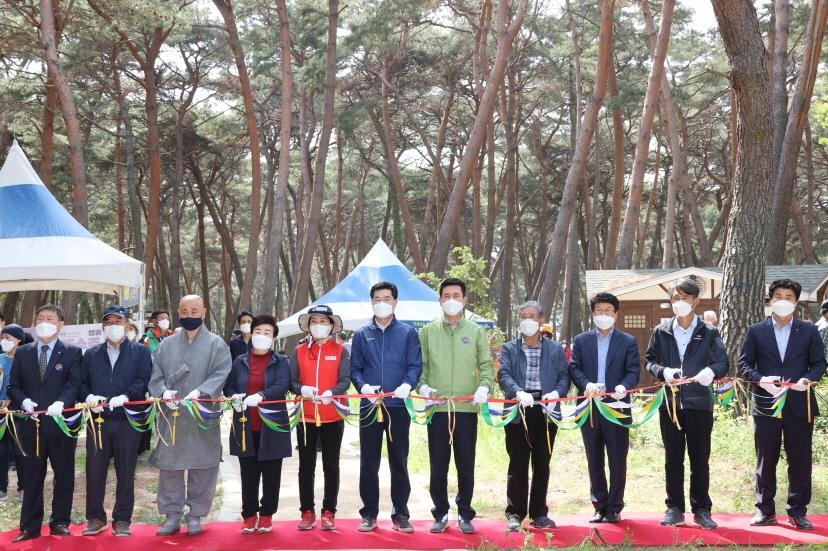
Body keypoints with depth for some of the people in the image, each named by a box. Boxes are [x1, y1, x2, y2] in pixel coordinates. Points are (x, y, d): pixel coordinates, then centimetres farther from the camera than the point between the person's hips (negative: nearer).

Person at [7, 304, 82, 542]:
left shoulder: (72, 352, 2)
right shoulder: (23, 353, 12)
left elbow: (74, 384, -8)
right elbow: (14, 386, 10)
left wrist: (60, 403, -26)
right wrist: (25, 402, -10)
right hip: (30, 423, 2)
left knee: (64, 476, 5)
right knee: (32, 477, 7)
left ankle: (60, 522, 16)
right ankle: (30, 526, 12)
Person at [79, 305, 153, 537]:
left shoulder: (140, 352, 6)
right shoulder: (91, 354, 17)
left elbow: (144, 380, -5)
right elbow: (82, 383, 12)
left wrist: (125, 397, -20)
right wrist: (89, 397, -9)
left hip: (128, 419, -2)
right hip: (98, 419, 2)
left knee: (126, 472, 3)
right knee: (95, 470, 3)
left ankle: (122, 520, 12)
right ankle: (95, 518, 15)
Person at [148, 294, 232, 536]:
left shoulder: (216, 344, 3)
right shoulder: (166, 345, 11)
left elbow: (221, 374, -8)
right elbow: (155, 375, 6)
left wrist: (200, 391, -23)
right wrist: (163, 391, -15)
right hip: (172, 416, 2)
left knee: (202, 467, 3)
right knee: (169, 466, 4)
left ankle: (196, 515, 15)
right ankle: (172, 515, 14)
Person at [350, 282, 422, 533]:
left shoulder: (408, 332, 6)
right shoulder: (362, 334, 10)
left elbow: (415, 365, 0)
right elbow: (354, 369, 7)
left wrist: (407, 385, -20)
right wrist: (363, 386, -13)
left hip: (398, 406, -1)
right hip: (369, 406, 1)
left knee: (399, 462, 5)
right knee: (368, 462, 5)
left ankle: (400, 514, 13)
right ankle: (369, 514, 14)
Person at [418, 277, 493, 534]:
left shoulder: (476, 332, 8)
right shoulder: (428, 331, 8)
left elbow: (486, 365, 8)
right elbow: (420, 365, 8)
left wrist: (484, 387, -10)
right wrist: (422, 385, -9)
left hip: (467, 407, 0)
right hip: (437, 407, 0)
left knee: (466, 465, 4)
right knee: (438, 465, 4)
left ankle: (465, 514, 17)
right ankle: (440, 513, 17)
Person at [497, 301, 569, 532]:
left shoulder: (555, 349, 13)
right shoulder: (509, 349, 8)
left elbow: (564, 376, 7)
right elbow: (504, 375, -6)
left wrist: (556, 393, -14)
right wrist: (518, 392, -25)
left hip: (546, 411, 2)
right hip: (518, 411, -2)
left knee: (542, 464, 7)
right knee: (518, 464, 0)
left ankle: (539, 514, 16)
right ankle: (515, 514, 7)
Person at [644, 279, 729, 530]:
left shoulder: (709, 332, 2)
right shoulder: (661, 331, 7)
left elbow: (723, 363, -1)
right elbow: (649, 360, 9)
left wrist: (711, 371, -23)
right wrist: (663, 371, -13)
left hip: (699, 403, -1)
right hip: (670, 402, 1)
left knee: (700, 459, 5)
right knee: (673, 458, 7)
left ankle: (701, 509, 15)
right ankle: (674, 509, 14)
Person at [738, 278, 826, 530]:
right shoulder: (755, 331, 5)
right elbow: (744, 363, 3)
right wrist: (761, 380, -15)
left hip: (799, 405, 1)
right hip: (766, 405, 0)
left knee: (800, 460, 5)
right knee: (765, 460, 6)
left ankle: (797, 512, 15)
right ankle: (765, 510, 14)